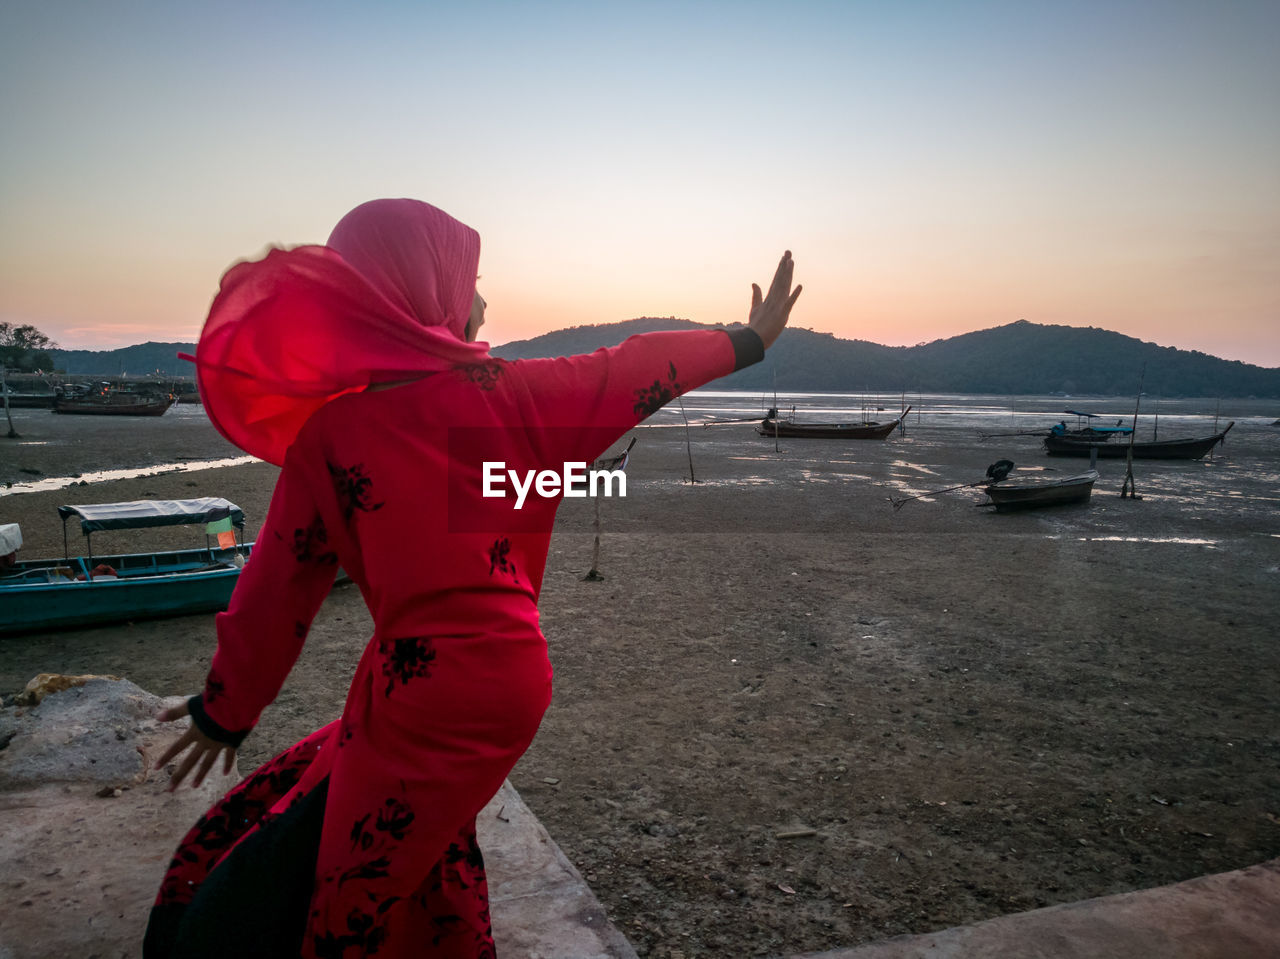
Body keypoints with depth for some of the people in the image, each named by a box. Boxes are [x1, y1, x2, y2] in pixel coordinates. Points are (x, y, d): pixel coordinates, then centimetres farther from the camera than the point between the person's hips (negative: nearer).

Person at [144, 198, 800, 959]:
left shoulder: (326, 431, -7)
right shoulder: (500, 390, -4)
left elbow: (281, 584, 0)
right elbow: (635, 372, 7)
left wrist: (227, 710, 15)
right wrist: (751, 339, 23)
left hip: (422, 695, -3)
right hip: (513, 676, 3)